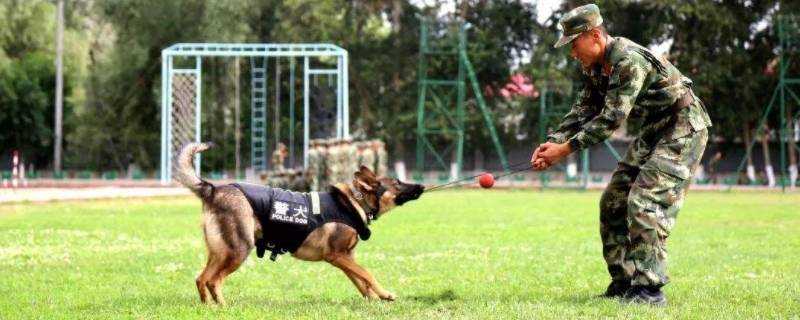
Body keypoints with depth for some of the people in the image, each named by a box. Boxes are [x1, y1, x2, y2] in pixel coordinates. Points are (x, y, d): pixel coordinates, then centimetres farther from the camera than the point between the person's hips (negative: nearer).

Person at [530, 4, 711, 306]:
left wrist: (566, 148, -29)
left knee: (644, 202, -19)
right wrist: (552, 142, -8)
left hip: (682, 129, -10)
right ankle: (624, 281, 14)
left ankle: (649, 289, -18)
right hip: (650, 134, 10)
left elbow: (612, 117, -30)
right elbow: (585, 109, 7)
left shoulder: (629, 61, -27)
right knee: (614, 200, 8)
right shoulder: (595, 66, 3)